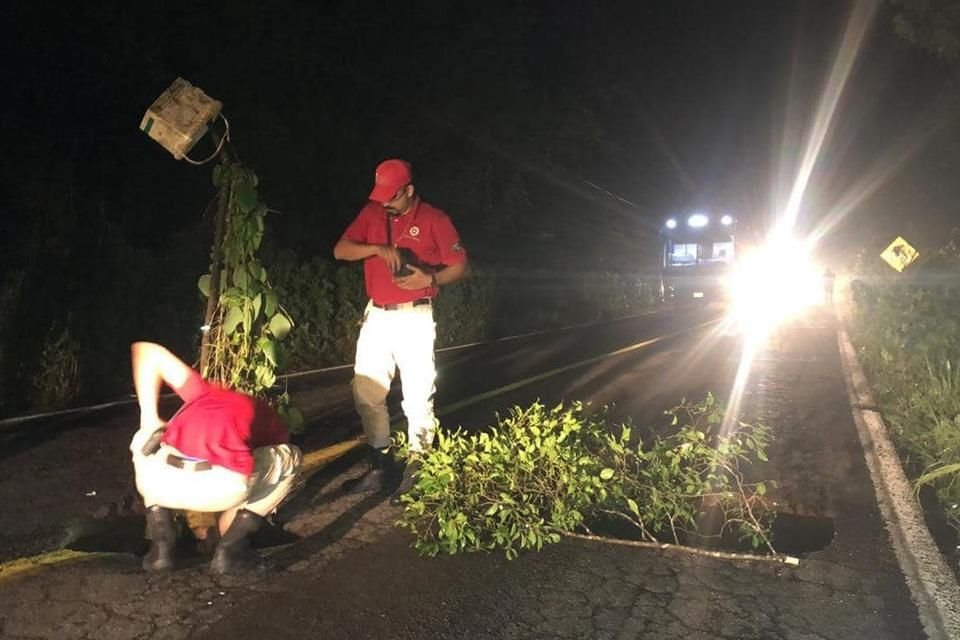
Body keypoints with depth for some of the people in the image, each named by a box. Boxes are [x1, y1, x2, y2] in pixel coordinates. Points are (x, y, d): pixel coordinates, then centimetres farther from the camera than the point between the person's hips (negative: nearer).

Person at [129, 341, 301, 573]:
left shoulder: (205, 394, 35)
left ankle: (161, 547, 27)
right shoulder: (270, 421, 33)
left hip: (160, 478, 3)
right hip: (224, 487, -2)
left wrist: (149, 421, 25)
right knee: (289, 458, 28)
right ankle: (229, 551, 20)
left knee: (146, 444, 40)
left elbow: (147, 351, 29)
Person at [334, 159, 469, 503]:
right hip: (376, 316, 5)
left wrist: (430, 278, -21)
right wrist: (378, 248, -17)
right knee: (366, 392, 9)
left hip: (414, 318, -5)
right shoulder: (371, 213, 7)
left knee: (418, 397, -1)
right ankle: (381, 466, 23)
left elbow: (461, 266, -3)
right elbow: (340, 251, -1)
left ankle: (416, 471, 11)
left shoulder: (434, 219, -4)